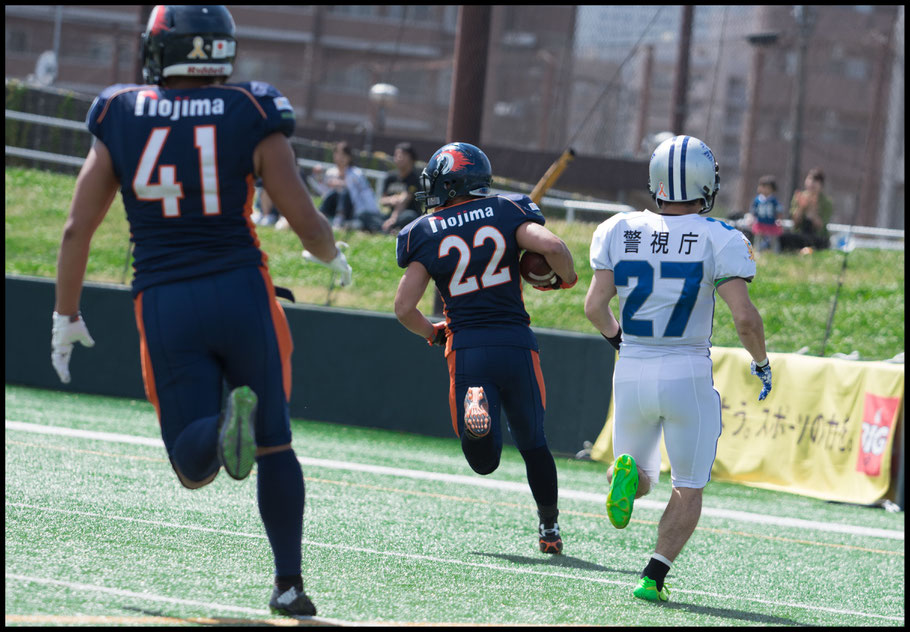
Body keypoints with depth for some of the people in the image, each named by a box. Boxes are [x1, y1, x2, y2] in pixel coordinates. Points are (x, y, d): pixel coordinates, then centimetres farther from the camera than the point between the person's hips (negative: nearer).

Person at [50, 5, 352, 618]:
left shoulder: (119, 118, 2)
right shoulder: (253, 118, -3)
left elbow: (78, 229, 5)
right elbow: (307, 222, -3)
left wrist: (66, 316, 17)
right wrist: (335, 257, 20)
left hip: (164, 304, 0)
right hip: (241, 291, 0)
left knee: (196, 468, 2)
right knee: (274, 446, 16)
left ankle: (229, 419, -31)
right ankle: (289, 582, 11)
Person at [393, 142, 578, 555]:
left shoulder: (425, 235, 3)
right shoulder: (506, 213, 3)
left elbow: (404, 307, 1)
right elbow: (552, 247, -14)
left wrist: (433, 334, 20)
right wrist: (566, 277, 8)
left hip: (466, 348, -1)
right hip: (517, 343, 1)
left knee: (484, 461, 1)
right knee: (533, 444, 21)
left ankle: (476, 410, -30)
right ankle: (549, 528, 25)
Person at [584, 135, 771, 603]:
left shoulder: (619, 231, 0)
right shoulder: (718, 241, -9)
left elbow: (595, 306, -3)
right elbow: (745, 318, -15)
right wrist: (761, 363, 3)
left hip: (632, 372, 3)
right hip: (688, 375, -3)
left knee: (641, 481, 20)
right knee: (688, 490, 11)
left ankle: (626, 473, -14)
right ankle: (653, 575, -4)